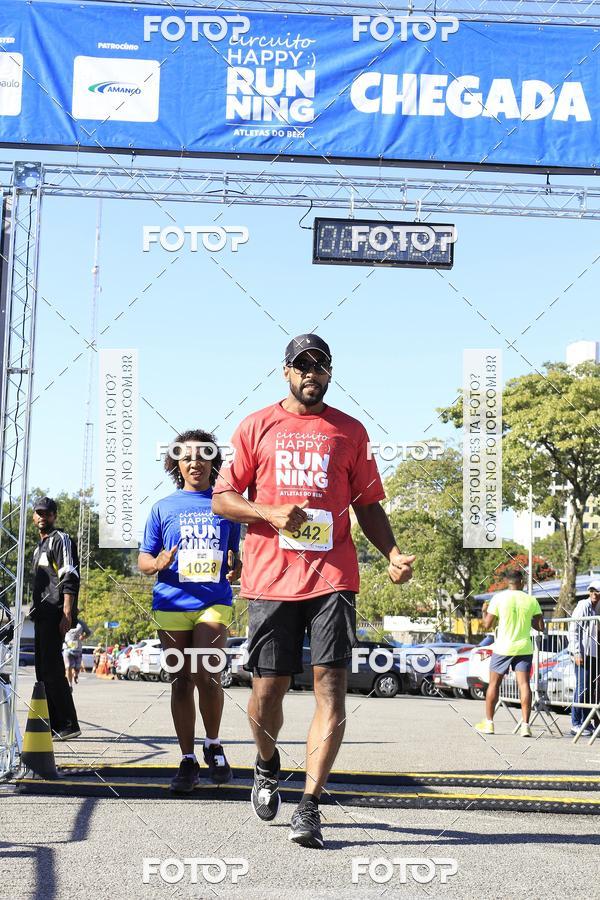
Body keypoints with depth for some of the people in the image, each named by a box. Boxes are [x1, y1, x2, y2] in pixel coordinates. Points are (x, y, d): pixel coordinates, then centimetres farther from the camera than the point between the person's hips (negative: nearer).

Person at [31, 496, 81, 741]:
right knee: (43, 670, 8)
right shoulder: (39, 547, 26)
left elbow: (69, 579, -12)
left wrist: (67, 614, -20)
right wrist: (36, 612, 18)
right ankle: (53, 724, 12)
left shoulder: (61, 539, -2)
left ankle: (68, 725, -14)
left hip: (55, 614, -10)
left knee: (52, 668, -14)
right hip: (41, 615, 10)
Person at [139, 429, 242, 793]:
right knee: (182, 681, 3)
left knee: (206, 675, -16)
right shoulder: (163, 508, 11)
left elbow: (238, 554, 19)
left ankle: (214, 745, 7)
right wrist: (158, 563, -12)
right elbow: (143, 559, 12)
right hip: (172, 603, 1)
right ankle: (188, 760, 10)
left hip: (214, 602, -1)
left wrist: (237, 568, -4)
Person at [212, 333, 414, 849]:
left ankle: (310, 806, -6)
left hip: (332, 576, 0)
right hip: (271, 576, 0)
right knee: (267, 692, 3)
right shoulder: (257, 426, 10)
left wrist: (392, 553, -3)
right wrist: (271, 513, -11)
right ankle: (268, 767, 34)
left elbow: (369, 506, 14)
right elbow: (222, 498, 8)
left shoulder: (350, 431, 13)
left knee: (332, 687, -10)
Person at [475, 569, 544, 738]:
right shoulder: (531, 601, 0)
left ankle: (488, 723, 17)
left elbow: (487, 625, -4)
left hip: (503, 648, -1)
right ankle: (525, 725, -9)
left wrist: (485, 612, 15)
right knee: (524, 684, -1)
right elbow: (541, 627, 2)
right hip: (524, 648, 1)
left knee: (494, 684, 11)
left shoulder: (498, 598, -5)